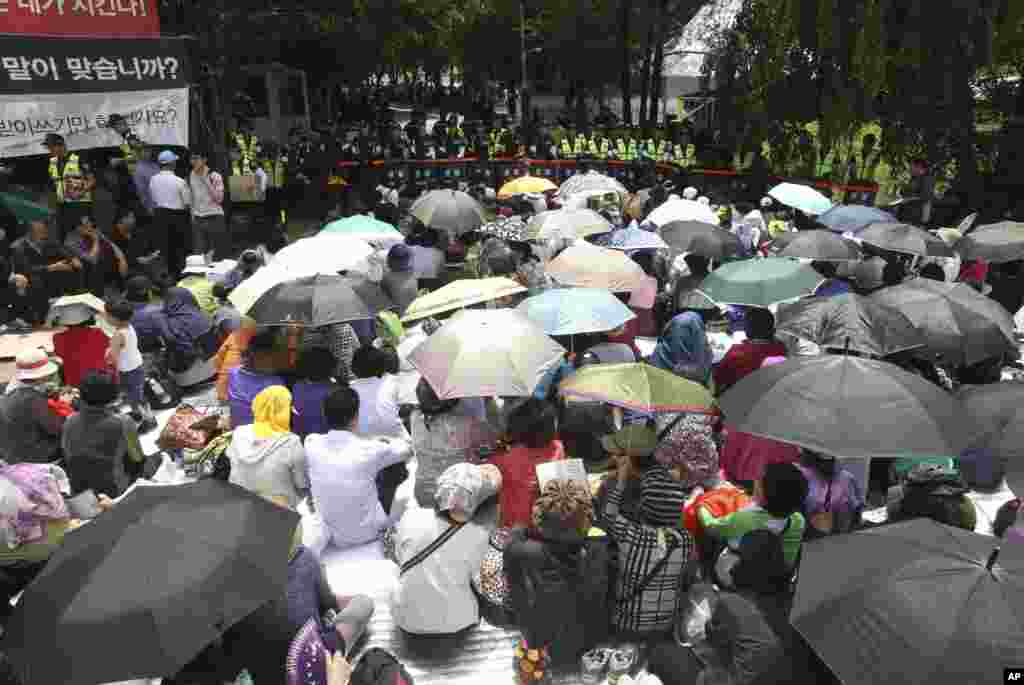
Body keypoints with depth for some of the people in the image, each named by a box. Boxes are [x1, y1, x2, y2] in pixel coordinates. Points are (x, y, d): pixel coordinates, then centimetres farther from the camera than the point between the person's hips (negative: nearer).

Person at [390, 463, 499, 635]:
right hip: (456, 622, 0)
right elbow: (471, 572, -1)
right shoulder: (479, 536, -20)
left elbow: (399, 558, 2)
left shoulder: (411, 517, -17)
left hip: (407, 619, 1)